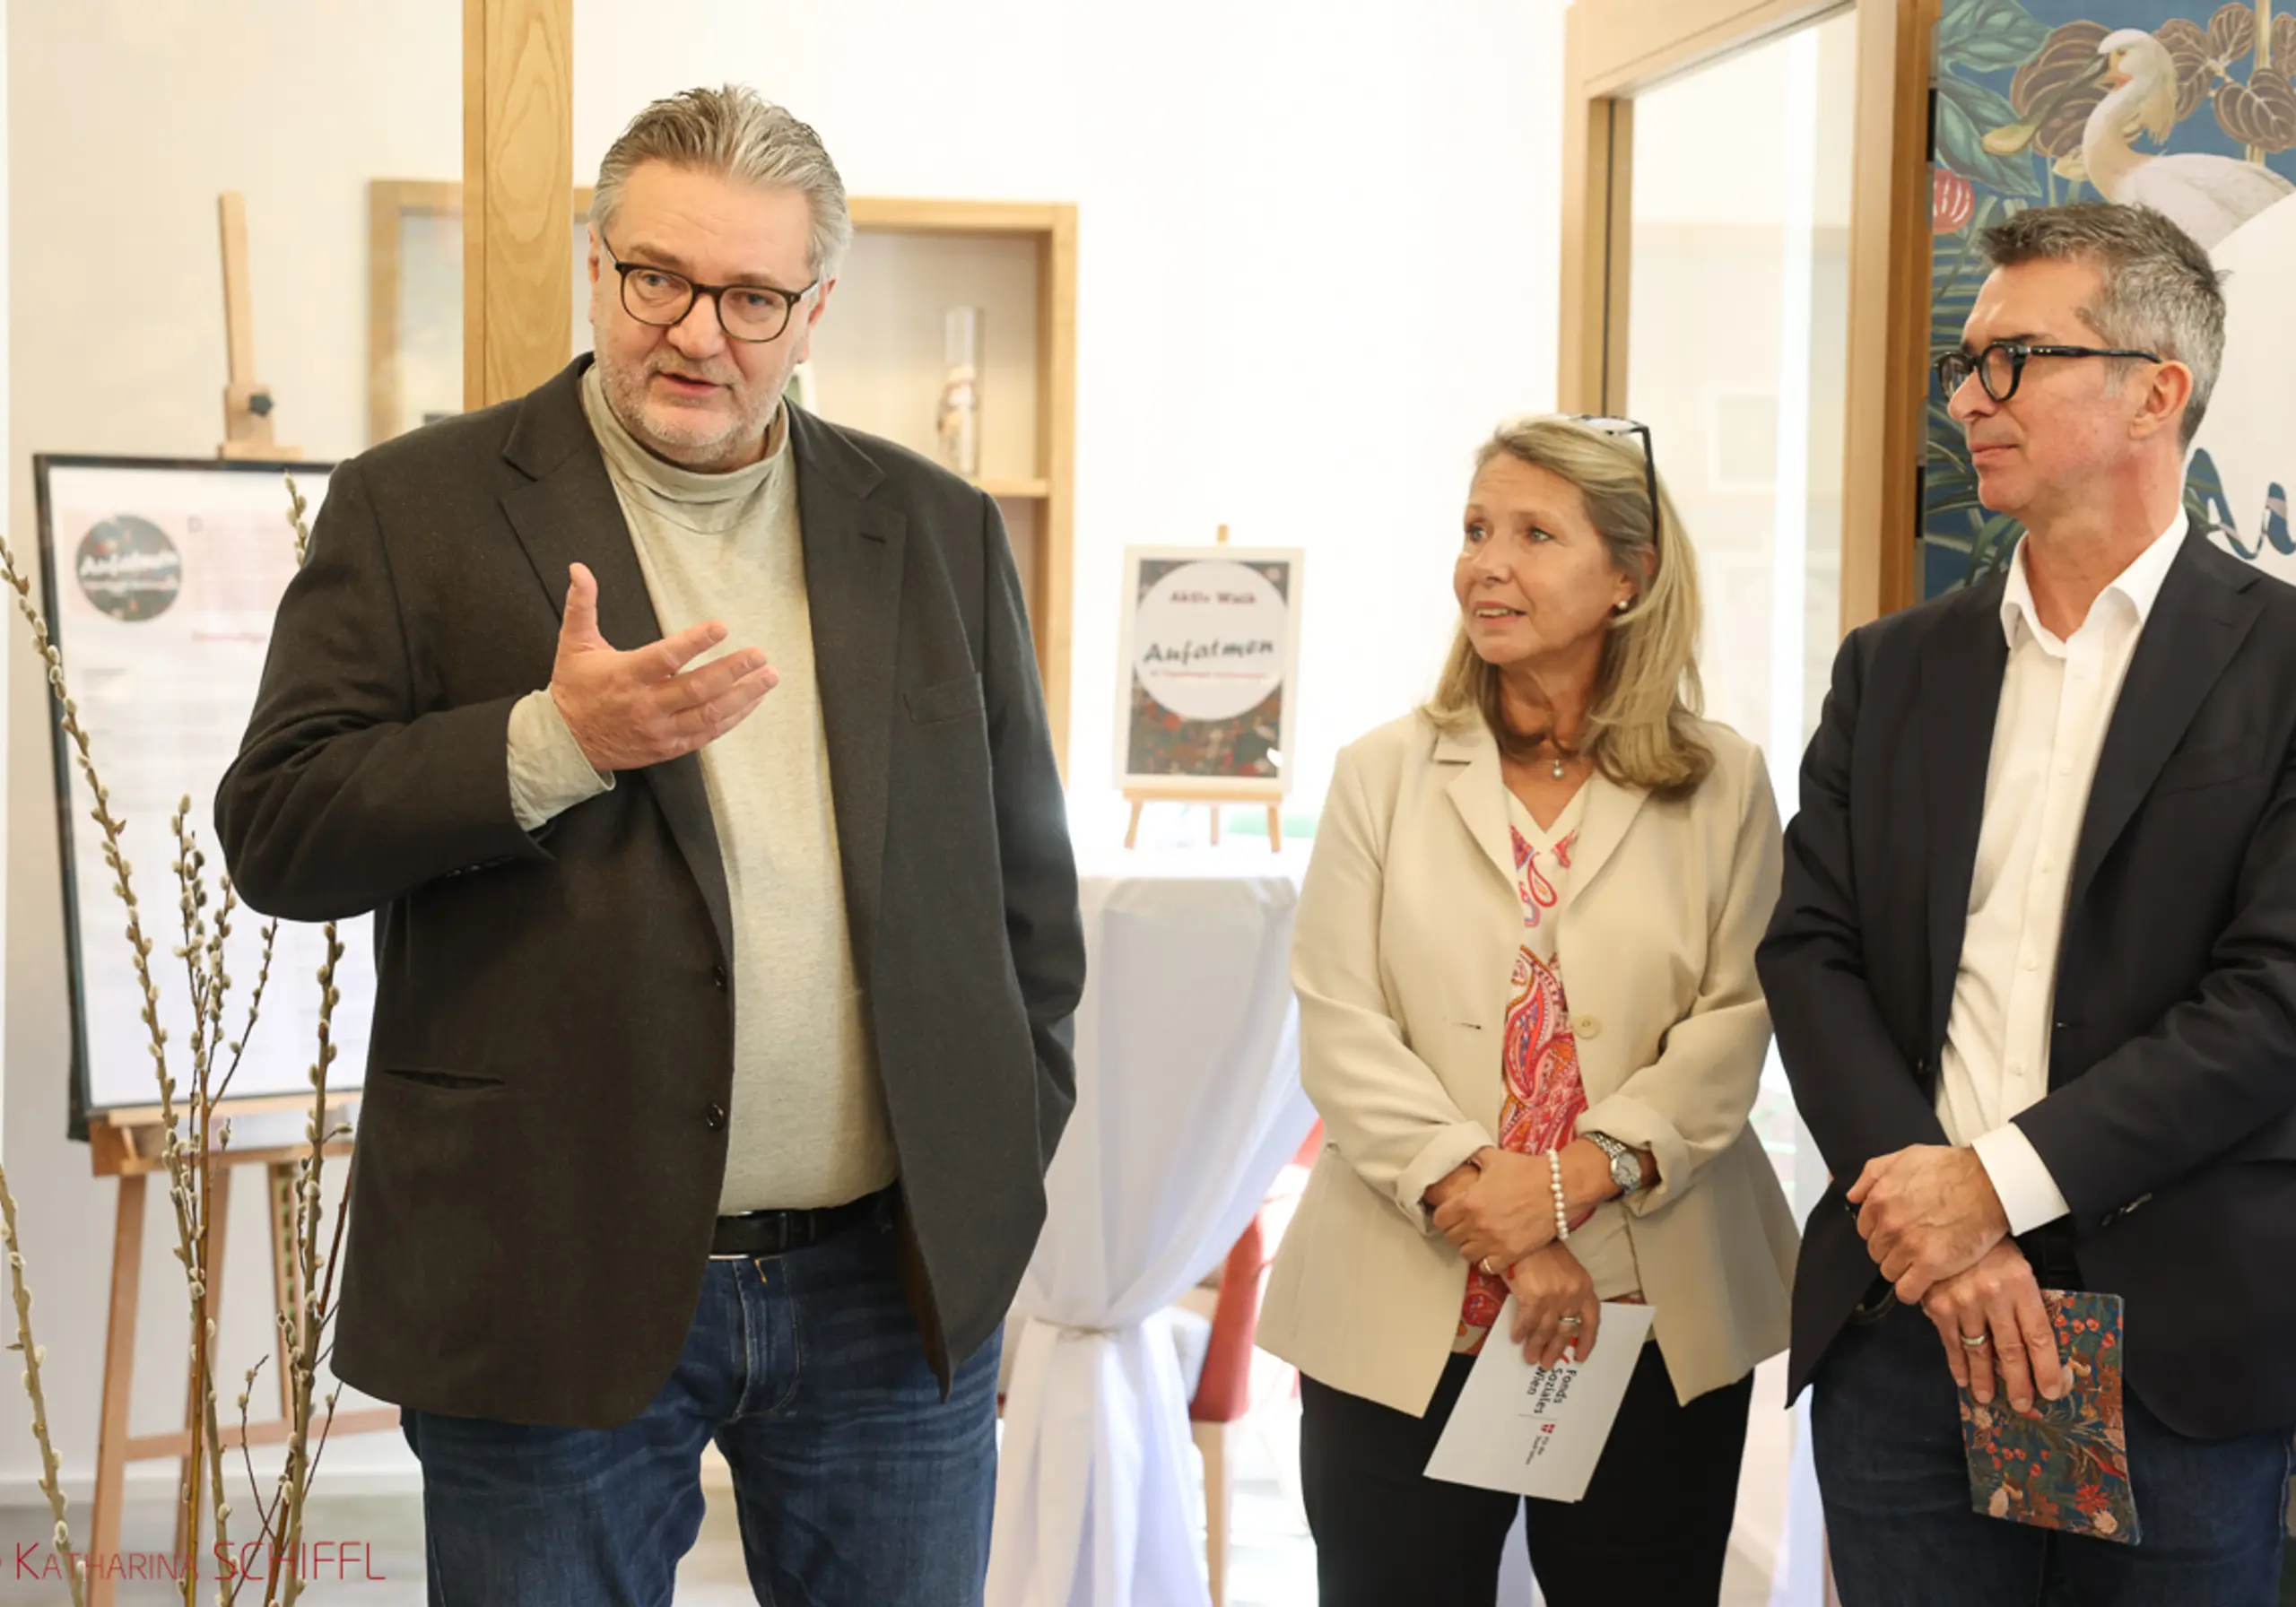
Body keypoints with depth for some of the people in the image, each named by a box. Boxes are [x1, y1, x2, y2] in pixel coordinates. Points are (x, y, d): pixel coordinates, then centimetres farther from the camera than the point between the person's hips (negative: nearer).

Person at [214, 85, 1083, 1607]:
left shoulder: (940, 533, 9)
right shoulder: (417, 509, 1)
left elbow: (1024, 874, 14)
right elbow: (275, 833, -5)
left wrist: (1008, 1168, 8)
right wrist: (553, 742, -18)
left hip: (899, 1292, 3)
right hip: (553, 1297, -2)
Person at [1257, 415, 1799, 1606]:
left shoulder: (1720, 784, 5)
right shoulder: (1385, 773, 5)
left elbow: (1733, 1021, -2)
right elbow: (1339, 1029, -3)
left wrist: (1581, 1176, -17)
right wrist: (1490, 1222, -13)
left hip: (1657, 1326, 0)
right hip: (1401, 1323, 0)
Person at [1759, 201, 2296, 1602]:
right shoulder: (1892, 670, 12)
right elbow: (1812, 951, 4)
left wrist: (2001, 1179, -15)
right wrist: (1934, 1225, -10)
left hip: (2178, 1340, -3)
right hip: (1901, 1331, 4)